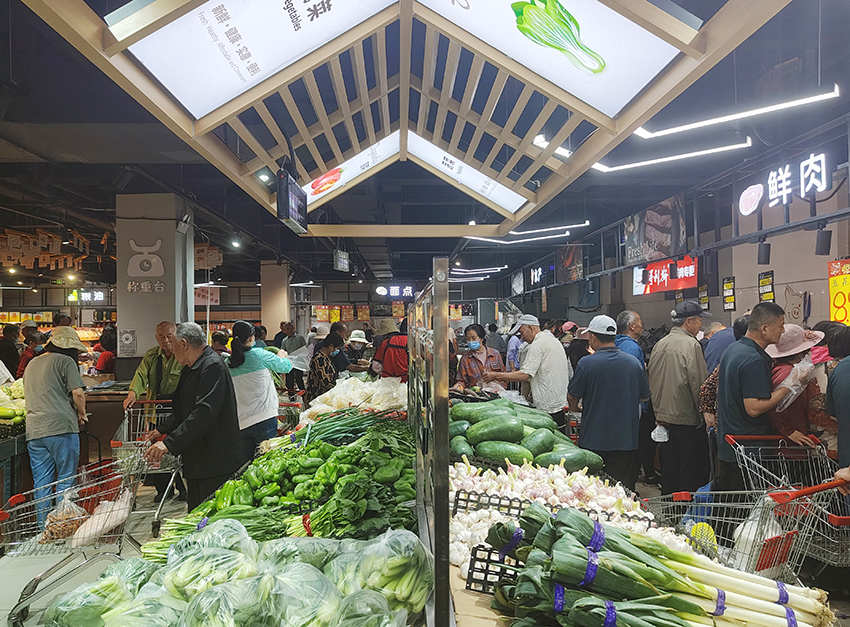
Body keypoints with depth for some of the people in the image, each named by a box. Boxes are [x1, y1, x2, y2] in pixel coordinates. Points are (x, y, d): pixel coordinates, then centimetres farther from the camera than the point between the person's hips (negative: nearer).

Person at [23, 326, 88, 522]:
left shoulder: (31, 364, 20)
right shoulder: (65, 361, -4)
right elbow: (77, 393, -14)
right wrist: (82, 414, 3)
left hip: (33, 430, 7)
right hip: (61, 427, -7)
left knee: (41, 484, 11)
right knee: (65, 479, 3)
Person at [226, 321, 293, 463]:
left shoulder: (226, 364, 4)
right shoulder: (260, 354, -7)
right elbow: (286, 366, 6)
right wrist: (282, 356, 29)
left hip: (241, 423, 4)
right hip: (265, 418, -4)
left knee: (245, 466, 11)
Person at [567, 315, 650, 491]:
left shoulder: (587, 363, -13)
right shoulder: (634, 362, -2)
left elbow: (572, 397, -3)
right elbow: (644, 396, 11)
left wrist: (575, 408, 19)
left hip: (594, 441, -3)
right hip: (627, 440, 3)